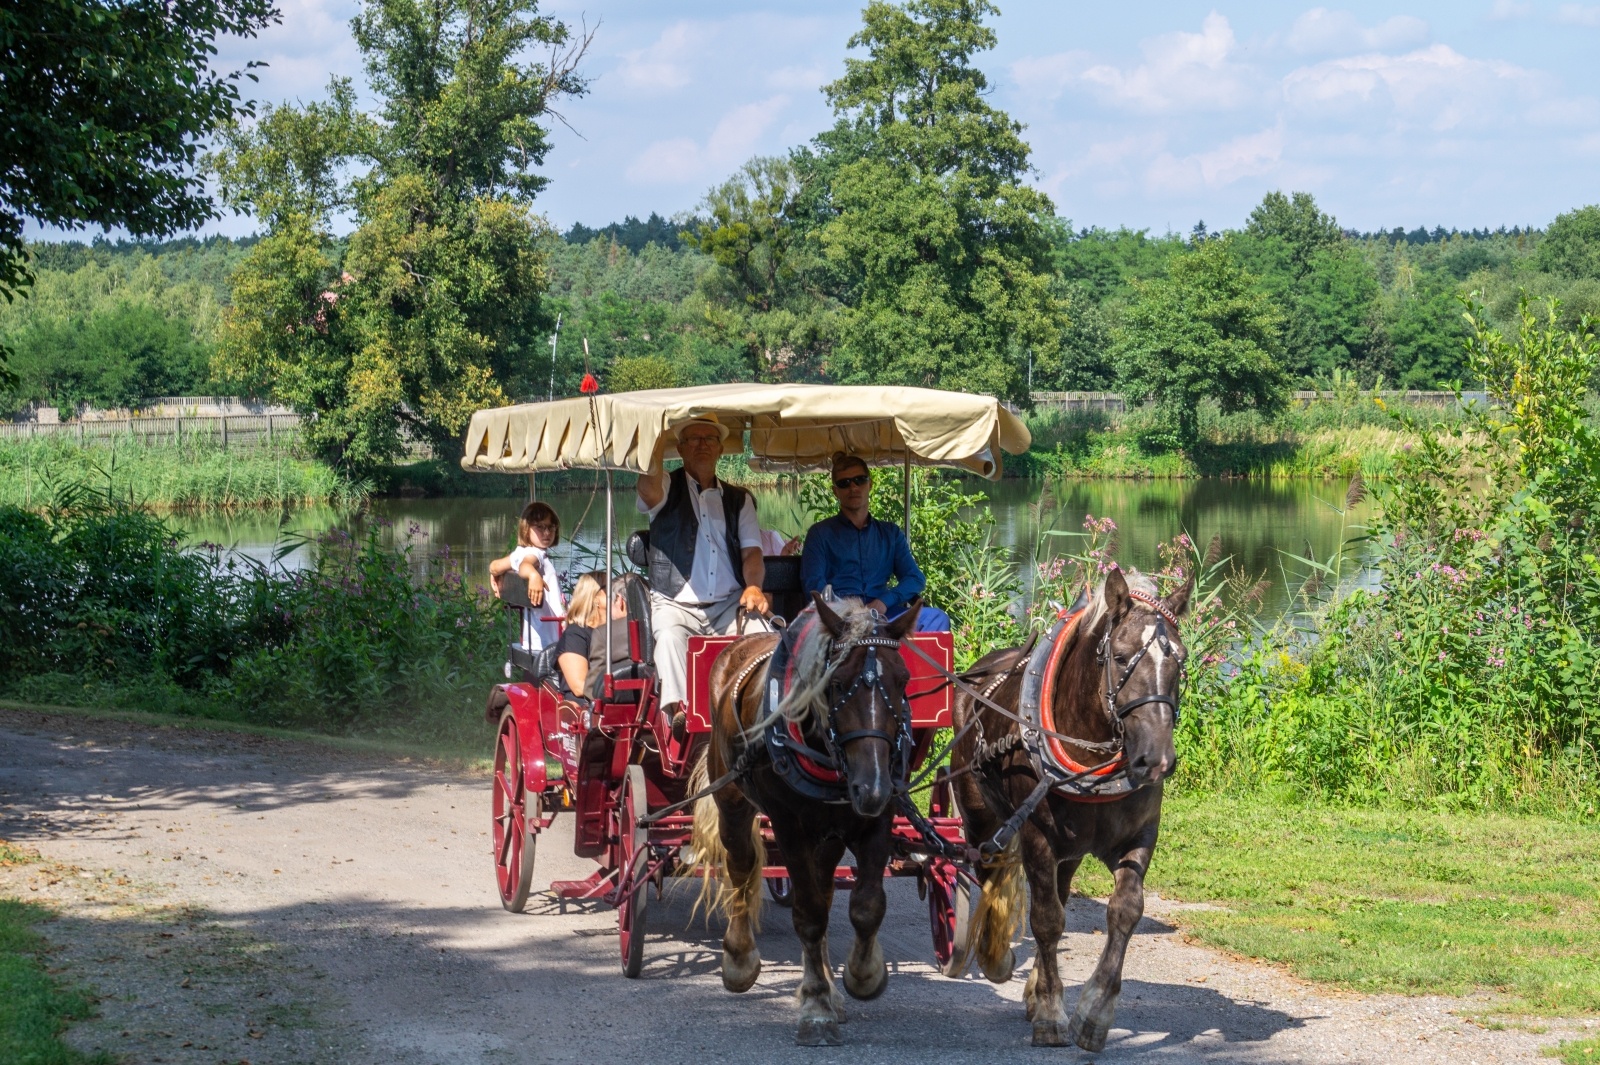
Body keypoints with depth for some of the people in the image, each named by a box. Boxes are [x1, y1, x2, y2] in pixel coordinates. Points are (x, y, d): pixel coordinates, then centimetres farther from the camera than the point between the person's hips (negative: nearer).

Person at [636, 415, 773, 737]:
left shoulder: (739, 499, 20)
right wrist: (659, 436, -11)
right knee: (670, 636, -35)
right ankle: (679, 710, -48)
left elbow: (751, 551, 10)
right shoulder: (668, 487, 11)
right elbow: (649, 491, -15)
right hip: (676, 604, -2)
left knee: (765, 634, -28)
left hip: (729, 604, 3)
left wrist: (754, 586, -11)